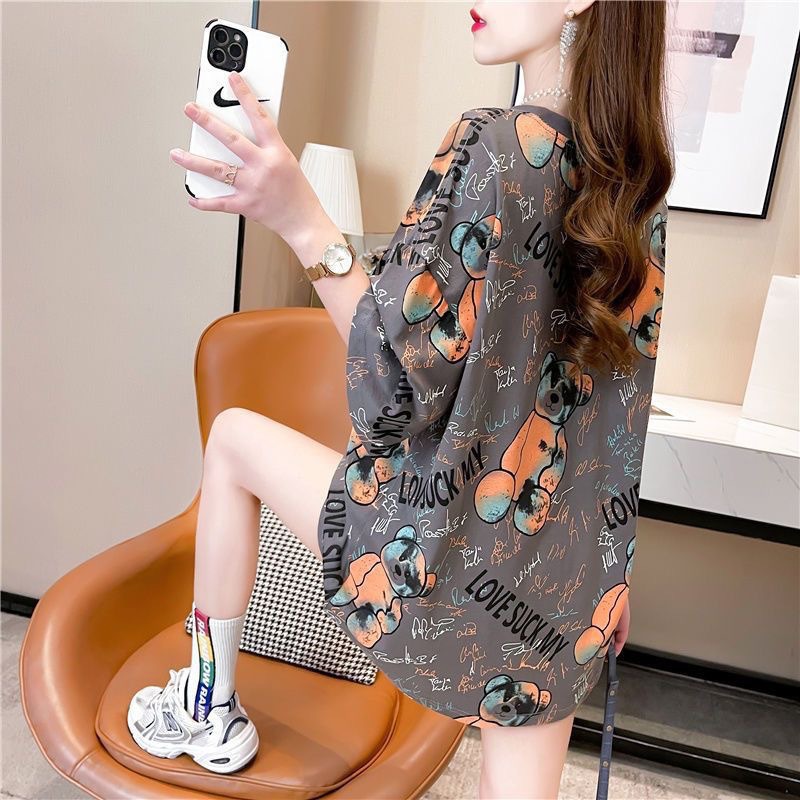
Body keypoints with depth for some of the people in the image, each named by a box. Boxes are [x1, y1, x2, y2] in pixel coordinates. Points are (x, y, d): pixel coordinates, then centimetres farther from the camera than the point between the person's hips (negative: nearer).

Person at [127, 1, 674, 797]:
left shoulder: (496, 145, -17)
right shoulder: (637, 169, 7)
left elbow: (406, 380, -20)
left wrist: (302, 221, -25)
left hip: (452, 560, -6)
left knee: (234, 436, 15)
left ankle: (209, 711, 30)